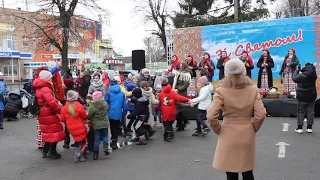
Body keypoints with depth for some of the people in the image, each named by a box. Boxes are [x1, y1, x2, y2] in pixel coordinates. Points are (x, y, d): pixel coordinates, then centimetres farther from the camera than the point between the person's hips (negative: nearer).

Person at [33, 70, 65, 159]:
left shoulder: (40, 88, 12)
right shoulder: (45, 89, -21)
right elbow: (51, 102, -31)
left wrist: (57, 102, -1)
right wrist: (60, 110, -19)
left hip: (44, 114, 10)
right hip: (49, 115, -10)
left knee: (49, 133, 19)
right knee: (55, 132, 1)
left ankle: (45, 152, 24)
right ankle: (52, 152, 8)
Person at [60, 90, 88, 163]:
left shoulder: (65, 107, -4)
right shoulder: (79, 106, -16)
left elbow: (62, 119, 1)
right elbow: (85, 117, -7)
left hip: (71, 129, 5)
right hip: (80, 128, -5)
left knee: (79, 141, 23)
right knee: (84, 142, 8)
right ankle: (78, 156, -1)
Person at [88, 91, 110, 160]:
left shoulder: (92, 106, -18)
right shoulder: (105, 104, -6)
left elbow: (89, 116, -9)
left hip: (96, 125, -2)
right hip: (105, 124, 2)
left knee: (97, 139, 7)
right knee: (105, 136, 20)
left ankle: (95, 154, 14)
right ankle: (105, 148, 2)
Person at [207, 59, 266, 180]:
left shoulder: (221, 91, -11)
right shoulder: (253, 89, -3)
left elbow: (211, 116, -18)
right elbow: (261, 115, -9)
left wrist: (219, 130, -1)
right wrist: (253, 129, 8)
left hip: (228, 136, -3)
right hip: (247, 136, 3)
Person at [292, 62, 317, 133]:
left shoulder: (302, 75, -19)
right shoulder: (314, 75, -2)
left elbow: (294, 78, -7)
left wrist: (297, 70, 6)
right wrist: (301, 70, 9)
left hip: (302, 96, -4)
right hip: (312, 96, 4)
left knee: (301, 112, 4)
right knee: (310, 111, 9)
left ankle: (299, 127, 6)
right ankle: (309, 127, 12)